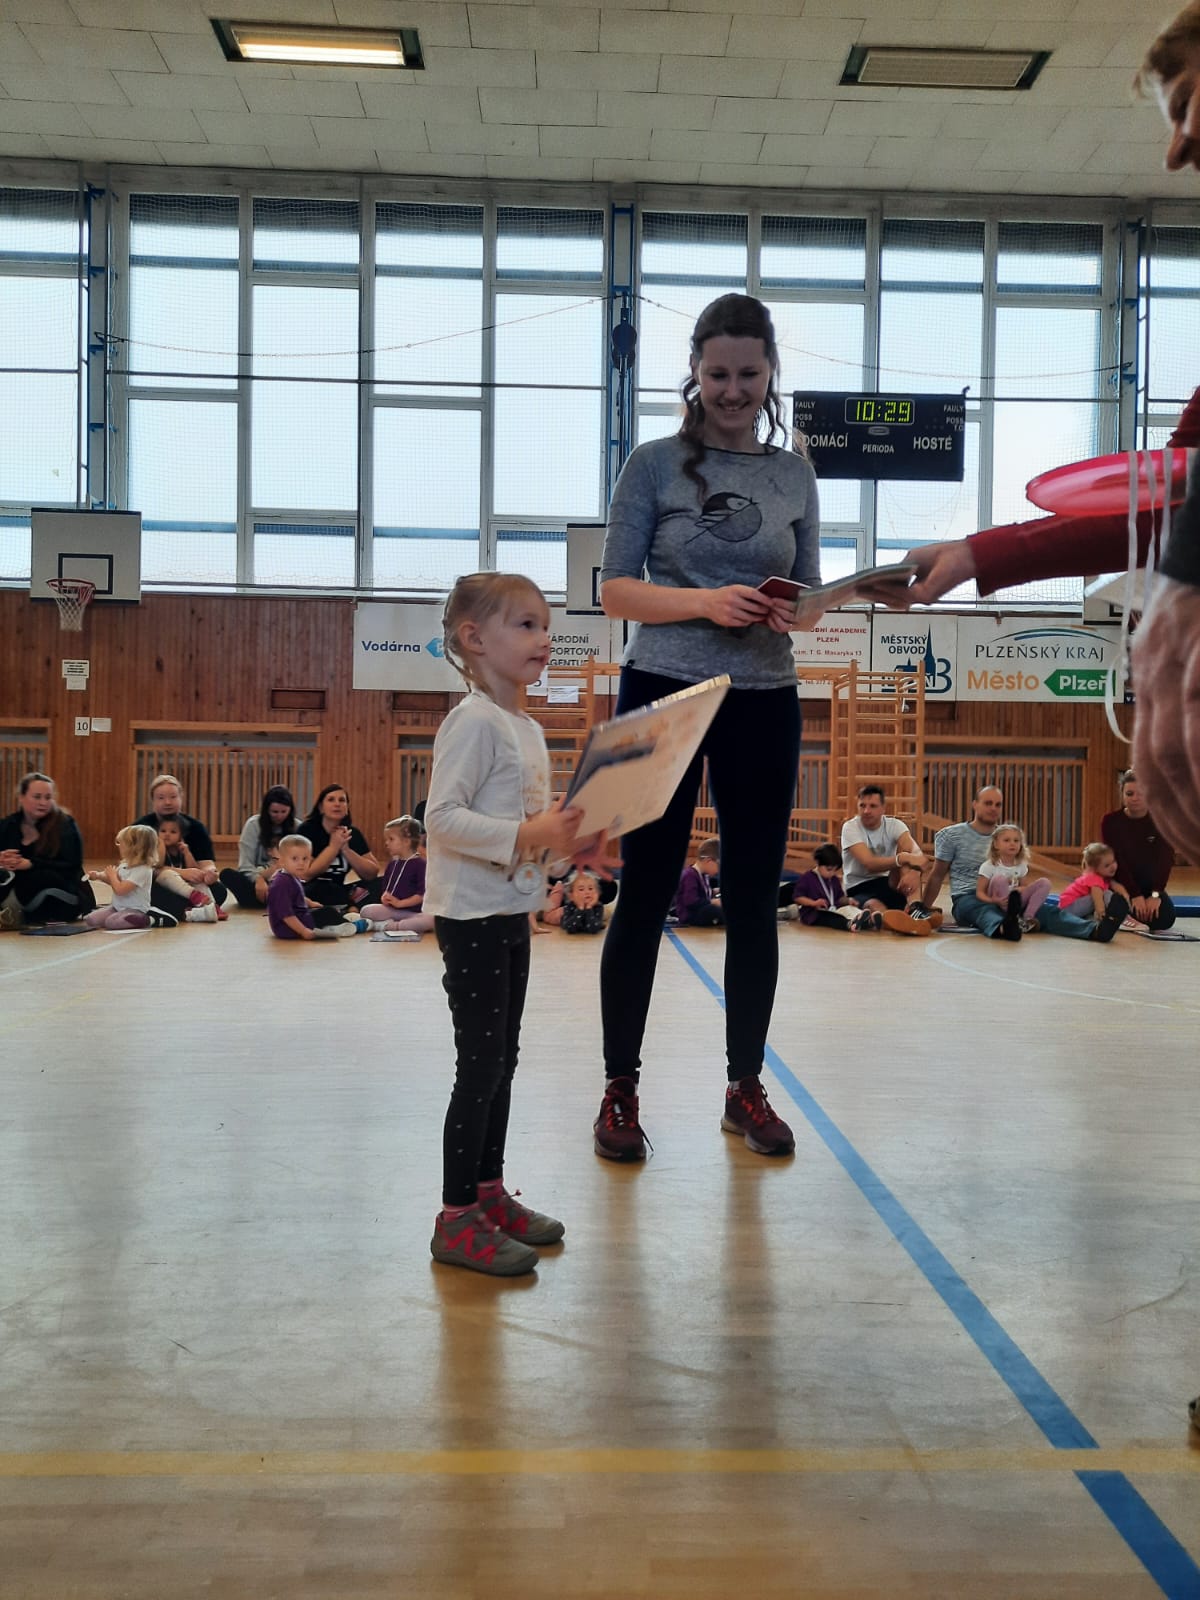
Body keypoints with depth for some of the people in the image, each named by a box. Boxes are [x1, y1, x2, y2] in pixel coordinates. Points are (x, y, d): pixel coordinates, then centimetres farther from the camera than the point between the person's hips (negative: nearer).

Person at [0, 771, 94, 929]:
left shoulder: (64, 824, -8)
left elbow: (71, 867, -17)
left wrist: (31, 864, -27)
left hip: (65, 897, -3)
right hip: (28, 897, 3)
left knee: (43, 876, -37)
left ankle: (14, 912, -19)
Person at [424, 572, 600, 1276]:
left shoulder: (529, 728, 14)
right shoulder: (474, 722, -15)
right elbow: (442, 816, -24)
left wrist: (571, 841, 5)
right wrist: (527, 836, -30)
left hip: (512, 914, 9)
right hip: (472, 916, -9)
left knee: (503, 1059, 16)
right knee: (481, 1063, -5)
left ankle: (489, 1191, 28)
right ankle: (457, 1218, 5)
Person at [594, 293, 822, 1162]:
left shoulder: (793, 474, 9)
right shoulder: (656, 463, 0)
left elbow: (810, 593, 12)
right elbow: (616, 590, -3)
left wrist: (795, 612, -12)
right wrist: (706, 603, -19)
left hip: (764, 706, 3)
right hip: (662, 696, -3)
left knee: (754, 899, 7)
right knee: (646, 894, 2)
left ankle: (746, 1087, 21)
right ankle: (621, 1087, 15)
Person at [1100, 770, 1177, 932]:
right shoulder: (1110, 820, -11)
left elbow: (1165, 860, -15)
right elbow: (1117, 860, -16)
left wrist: (1155, 894, -26)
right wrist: (1135, 895, -23)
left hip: (1151, 884, 2)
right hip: (1122, 882, -2)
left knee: (1165, 918, -23)